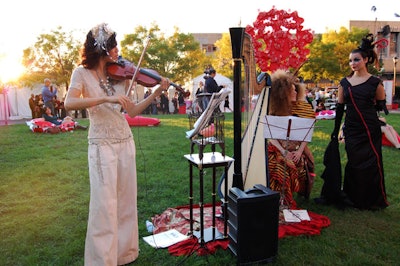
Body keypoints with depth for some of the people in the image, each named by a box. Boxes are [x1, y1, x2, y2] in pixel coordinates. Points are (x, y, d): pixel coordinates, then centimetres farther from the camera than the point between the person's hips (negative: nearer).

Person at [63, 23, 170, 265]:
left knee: (127, 201, 11)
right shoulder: (83, 73, -2)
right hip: (102, 145, -5)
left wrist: (157, 92, 2)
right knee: (105, 204, -3)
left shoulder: (119, 75, 9)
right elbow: (69, 103, -20)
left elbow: (132, 111, 9)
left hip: (126, 142, 5)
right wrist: (107, 98, -29)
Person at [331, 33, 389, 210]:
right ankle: (355, 199, 24)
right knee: (354, 164, 8)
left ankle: (374, 201, 20)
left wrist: (380, 106, -14)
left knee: (371, 165, 2)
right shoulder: (344, 82, 6)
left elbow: (381, 105, 7)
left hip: (370, 130, -2)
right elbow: (340, 108, 8)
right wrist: (335, 131, 7)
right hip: (351, 130, 2)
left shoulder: (375, 82, -1)